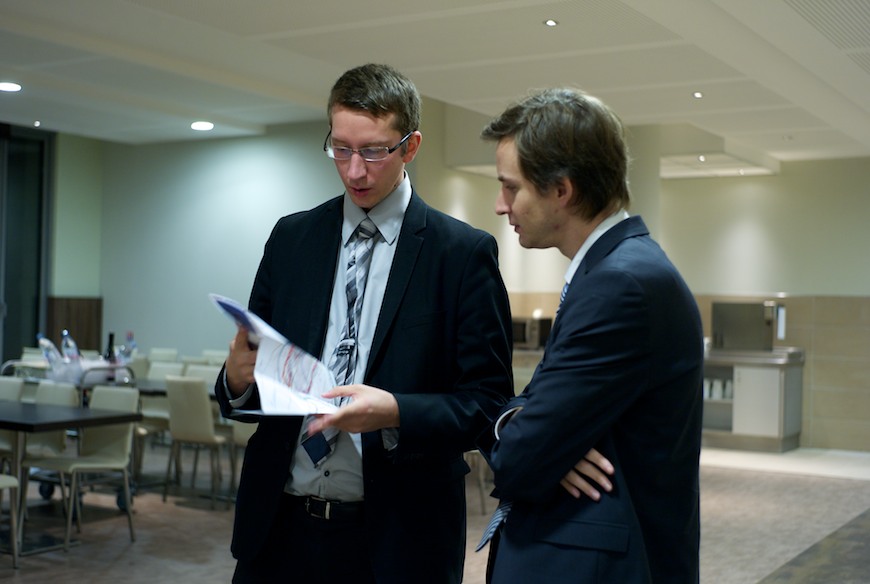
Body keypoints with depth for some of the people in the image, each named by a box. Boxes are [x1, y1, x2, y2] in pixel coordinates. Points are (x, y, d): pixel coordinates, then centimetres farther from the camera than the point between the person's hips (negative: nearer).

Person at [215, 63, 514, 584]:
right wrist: (237, 379, -13)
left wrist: (395, 414, -23)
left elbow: (490, 403, -8)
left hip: (396, 539, -3)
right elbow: (251, 388, 9)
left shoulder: (465, 252, -5)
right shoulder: (290, 238, 6)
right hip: (281, 525, 3)